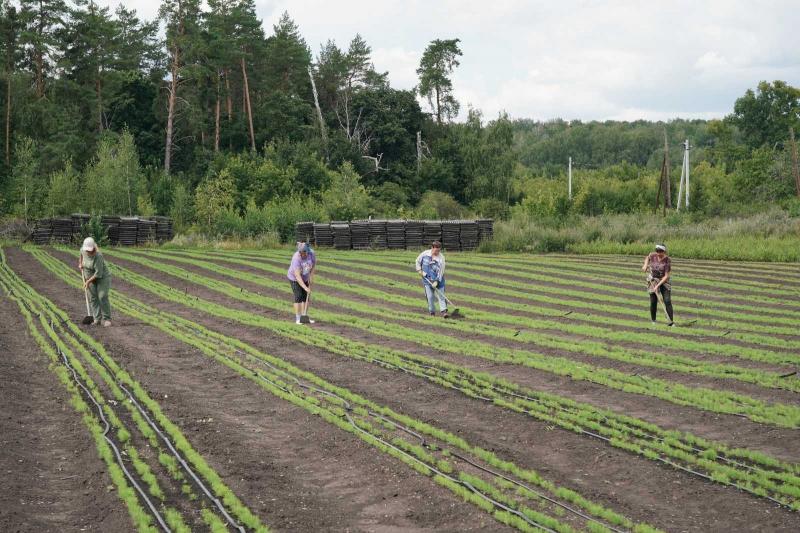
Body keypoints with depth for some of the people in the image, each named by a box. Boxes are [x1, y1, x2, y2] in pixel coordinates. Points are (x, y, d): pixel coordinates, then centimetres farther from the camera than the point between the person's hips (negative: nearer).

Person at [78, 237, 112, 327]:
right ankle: (97, 319, -6)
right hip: (91, 279, 7)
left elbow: (98, 274, -28)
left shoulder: (98, 256, -30)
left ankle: (106, 319, -11)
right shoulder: (84, 250, -8)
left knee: (102, 297, -16)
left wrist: (88, 281, -22)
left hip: (102, 278, -7)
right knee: (93, 298, -4)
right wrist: (80, 262, 17)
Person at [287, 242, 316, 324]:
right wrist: (305, 288, -41)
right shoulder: (296, 258, -35)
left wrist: (311, 275, -4)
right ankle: (298, 318, -8)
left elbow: (314, 262, 3)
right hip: (295, 278, -5)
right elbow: (297, 276, -37)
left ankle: (305, 317, 12)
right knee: (298, 297, -13)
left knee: (306, 297, 4)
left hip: (305, 278, 5)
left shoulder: (311, 253, -21)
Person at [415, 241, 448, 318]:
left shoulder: (441, 258, -15)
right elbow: (418, 261, 11)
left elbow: (441, 271, -16)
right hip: (427, 279, 1)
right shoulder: (425, 254, -8)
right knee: (429, 296, 2)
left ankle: (444, 311, 1)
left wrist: (437, 281, -21)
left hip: (438, 280, -1)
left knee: (441, 295, -3)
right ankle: (431, 312, 16)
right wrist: (419, 270, 0)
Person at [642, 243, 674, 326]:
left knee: (667, 301, -11)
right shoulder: (653, 255, -11)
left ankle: (671, 321, -11)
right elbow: (648, 257, 16)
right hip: (653, 280, 2)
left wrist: (658, 285, -25)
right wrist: (645, 265, -2)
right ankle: (653, 320, 18)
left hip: (664, 281, -2)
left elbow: (666, 276, -19)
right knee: (653, 302, 2)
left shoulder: (667, 260, -19)